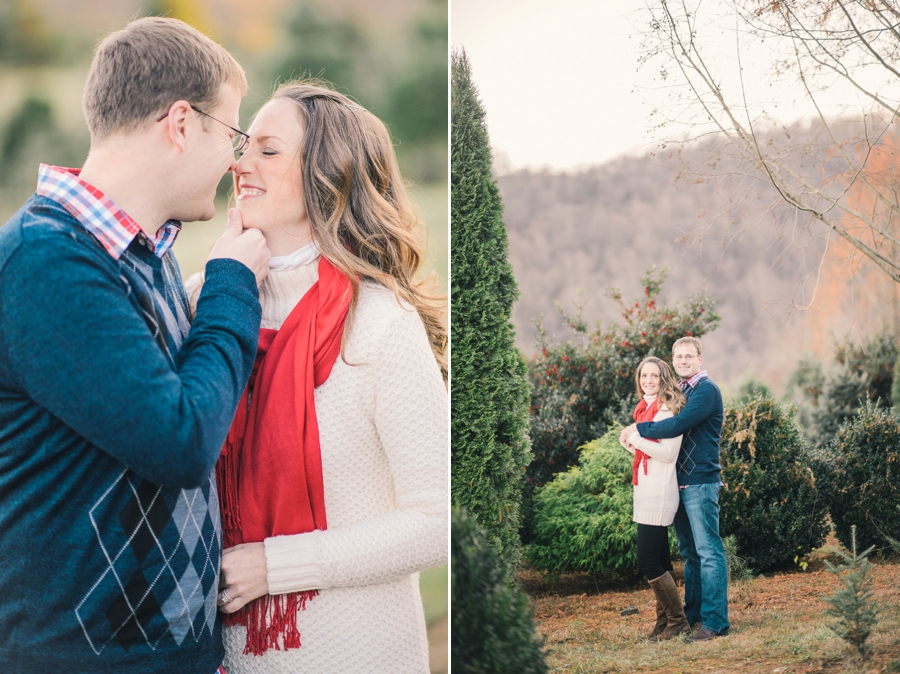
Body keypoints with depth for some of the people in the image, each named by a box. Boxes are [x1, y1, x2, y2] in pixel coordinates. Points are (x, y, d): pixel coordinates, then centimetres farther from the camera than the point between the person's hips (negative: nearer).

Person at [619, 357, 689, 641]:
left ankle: (677, 620, 0)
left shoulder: (668, 409, -11)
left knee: (649, 561, -9)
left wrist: (636, 438, -16)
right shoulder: (645, 408, 14)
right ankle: (665, 620, 18)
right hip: (647, 490, 9)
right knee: (658, 560, 12)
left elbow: (668, 452, -20)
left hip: (660, 491, -9)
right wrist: (630, 443, 3)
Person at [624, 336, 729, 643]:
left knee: (708, 552, -8)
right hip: (680, 480, 9)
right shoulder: (680, 390, 17)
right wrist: (641, 432, 1)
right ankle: (693, 613, 24)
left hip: (700, 482, -9)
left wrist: (639, 429, -11)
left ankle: (715, 622, -9)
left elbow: (678, 425, -22)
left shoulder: (706, 390, -11)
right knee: (689, 551, 15)